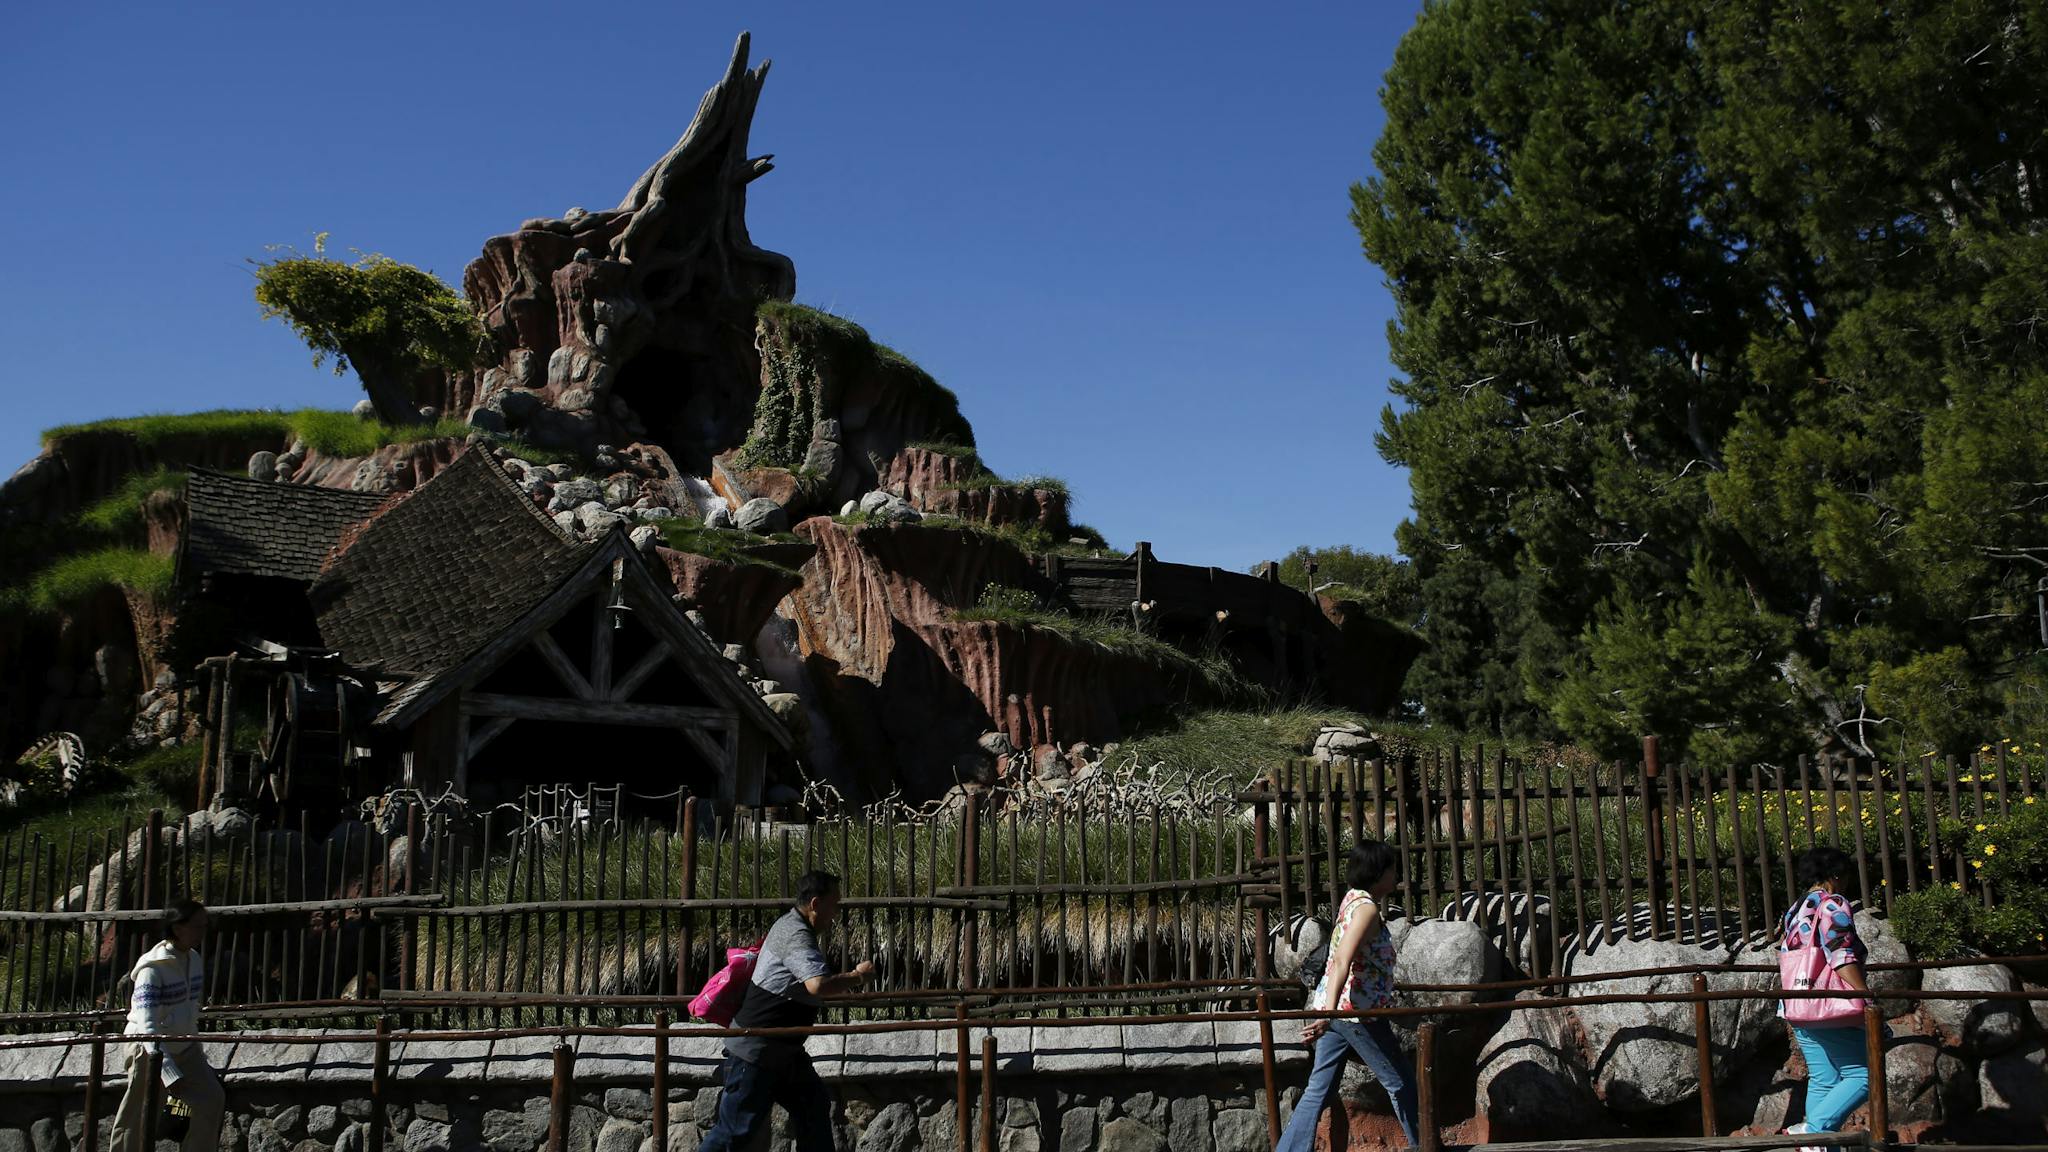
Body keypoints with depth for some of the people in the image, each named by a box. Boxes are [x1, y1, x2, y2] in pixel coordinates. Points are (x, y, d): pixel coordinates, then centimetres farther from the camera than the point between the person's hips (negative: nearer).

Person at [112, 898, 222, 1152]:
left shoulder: (195, 960, -1)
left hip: (184, 1045, 7)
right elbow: (147, 1026, -30)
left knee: (213, 1099, -7)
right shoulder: (153, 968, -24)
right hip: (149, 1048, -6)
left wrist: (199, 1052, 18)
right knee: (136, 1121, 3)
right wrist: (170, 1073, -37)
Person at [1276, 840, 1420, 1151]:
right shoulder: (1367, 908, -15)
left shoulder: (1352, 900, 13)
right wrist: (1328, 1013, -34)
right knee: (1400, 1082, 8)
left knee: (1318, 1090, 7)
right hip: (1356, 1009, -9)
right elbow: (1342, 962, -26)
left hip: (1335, 1008, 9)